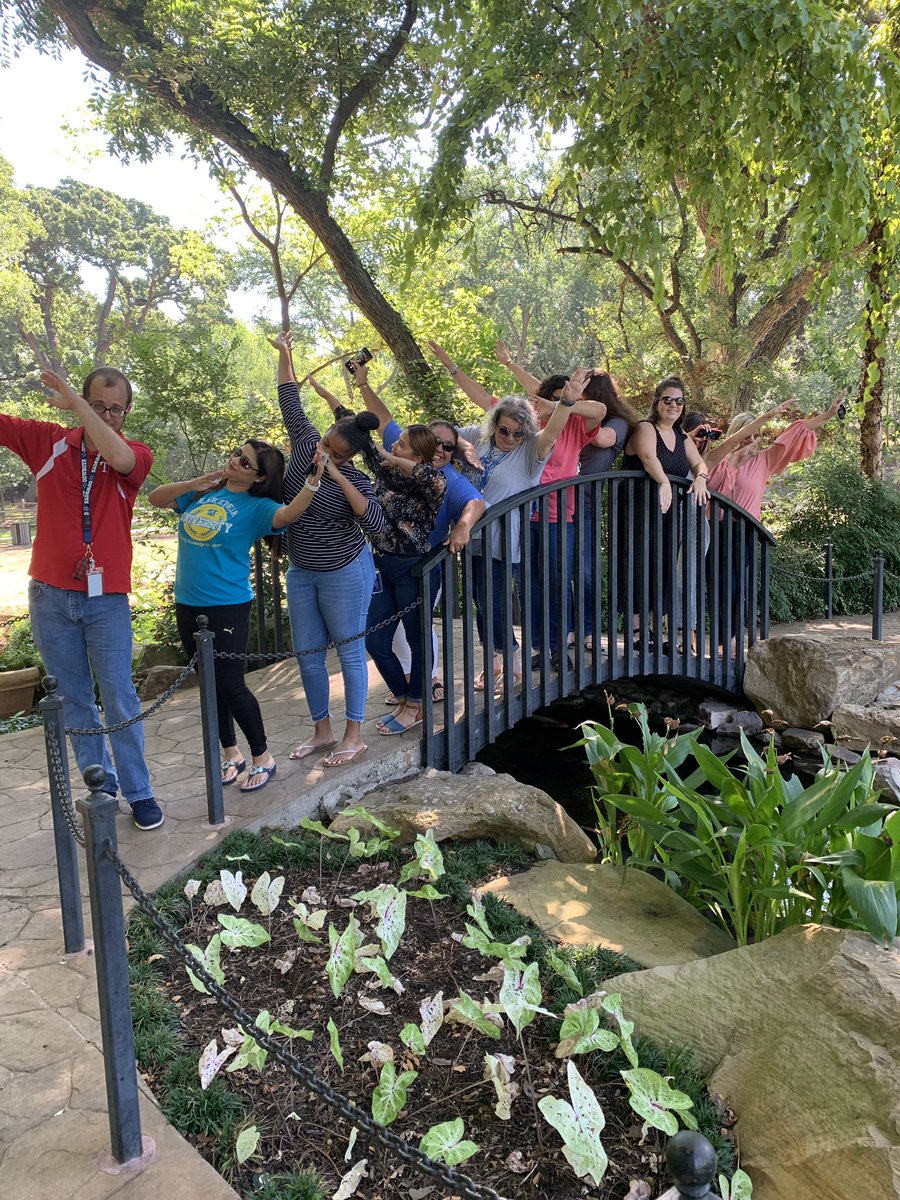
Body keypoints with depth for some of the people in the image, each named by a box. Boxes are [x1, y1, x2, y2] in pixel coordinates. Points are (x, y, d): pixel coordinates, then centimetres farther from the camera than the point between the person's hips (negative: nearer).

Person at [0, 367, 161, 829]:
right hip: (51, 595, 2)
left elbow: (119, 457, -26)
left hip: (107, 599, -2)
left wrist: (74, 403, -23)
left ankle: (139, 793, 11)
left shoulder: (136, 455, -3)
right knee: (73, 702, 9)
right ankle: (101, 787, 22)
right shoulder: (48, 442, 3)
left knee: (119, 701, 1)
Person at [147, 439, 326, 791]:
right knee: (210, 684, 15)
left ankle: (262, 757, 15)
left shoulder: (256, 506, -9)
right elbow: (156, 498, 10)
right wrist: (195, 483, -2)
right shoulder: (204, 492, 8)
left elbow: (287, 514, -29)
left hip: (227, 605, -6)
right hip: (187, 603, 7)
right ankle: (231, 755, 30)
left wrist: (312, 483, -46)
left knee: (231, 685, -4)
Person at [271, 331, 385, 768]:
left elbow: (376, 524, -29)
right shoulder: (306, 443, -1)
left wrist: (339, 479, -31)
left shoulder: (354, 480, -16)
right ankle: (322, 731, 23)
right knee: (307, 654, 9)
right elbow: (290, 402, 8)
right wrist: (283, 353, 8)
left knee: (349, 651, 2)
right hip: (301, 572, 7)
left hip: (344, 573, -6)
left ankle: (354, 735, 12)